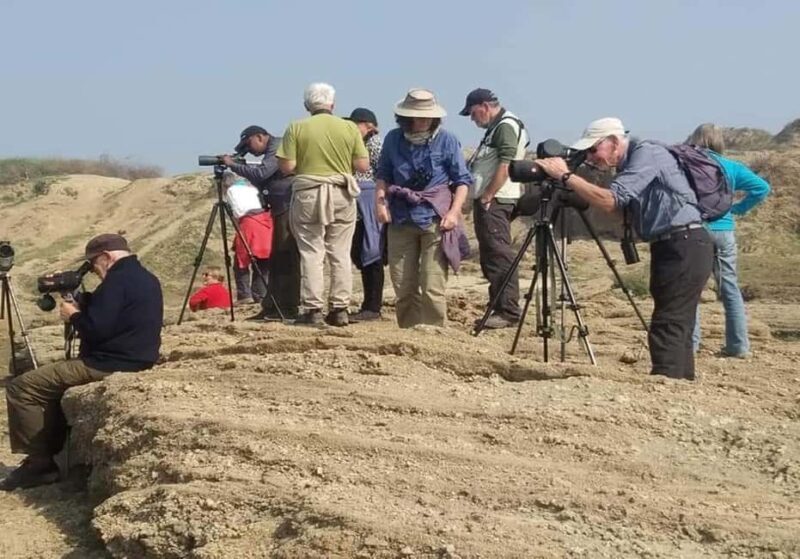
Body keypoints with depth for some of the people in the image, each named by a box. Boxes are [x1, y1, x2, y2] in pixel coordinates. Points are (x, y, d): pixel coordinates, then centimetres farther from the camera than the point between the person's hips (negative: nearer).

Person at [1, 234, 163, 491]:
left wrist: (73, 315, -4)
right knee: (53, 383, 28)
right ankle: (51, 453, 24)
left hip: (111, 365, -11)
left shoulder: (118, 279, -16)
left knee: (21, 387, -6)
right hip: (136, 361, 11)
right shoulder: (147, 279, 15)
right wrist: (84, 305, 12)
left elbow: (96, 329, -23)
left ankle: (39, 463, -3)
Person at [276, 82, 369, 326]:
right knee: (340, 254, 8)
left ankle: (312, 309, 0)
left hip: (308, 195, -2)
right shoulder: (349, 128, 1)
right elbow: (363, 165, -1)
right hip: (342, 195, 2)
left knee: (311, 253, 3)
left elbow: (286, 166, -8)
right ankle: (339, 309, 8)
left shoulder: (296, 128, -4)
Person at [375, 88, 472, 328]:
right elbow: (383, 175, 17)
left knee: (432, 288, -7)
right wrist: (380, 200, 0)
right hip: (401, 219, 4)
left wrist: (454, 212, -9)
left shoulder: (446, 140, -1)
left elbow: (462, 180, 2)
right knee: (402, 286, 9)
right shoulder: (393, 139, 6)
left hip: (435, 220, -3)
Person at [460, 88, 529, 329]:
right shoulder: (496, 128, 21)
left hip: (495, 202, -11)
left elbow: (505, 165, -18)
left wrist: (487, 197, -19)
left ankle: (508, 312, -11)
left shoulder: (506, 126, -10)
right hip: (488, 201, 11)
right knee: (490, 257, 13)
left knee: (500, 255, -11)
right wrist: (483, 198, 16)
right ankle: (498, 309, 19)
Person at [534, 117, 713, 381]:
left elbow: (611, 201, -22)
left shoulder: (647, 153, -12)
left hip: (685, 247, -10)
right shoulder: (631, 163, 18)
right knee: (677, 328, 14)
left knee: (667, 330, -14)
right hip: (673, 248, 10)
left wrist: (566, 176, -18)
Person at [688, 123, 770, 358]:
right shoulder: (731, 168, 6)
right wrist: (738, 208, 7)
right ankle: (739, 345, 9)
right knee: (730, 288, 9)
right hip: (724, 231, 3)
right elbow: (762, 187, 3)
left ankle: (691, 343, 3)